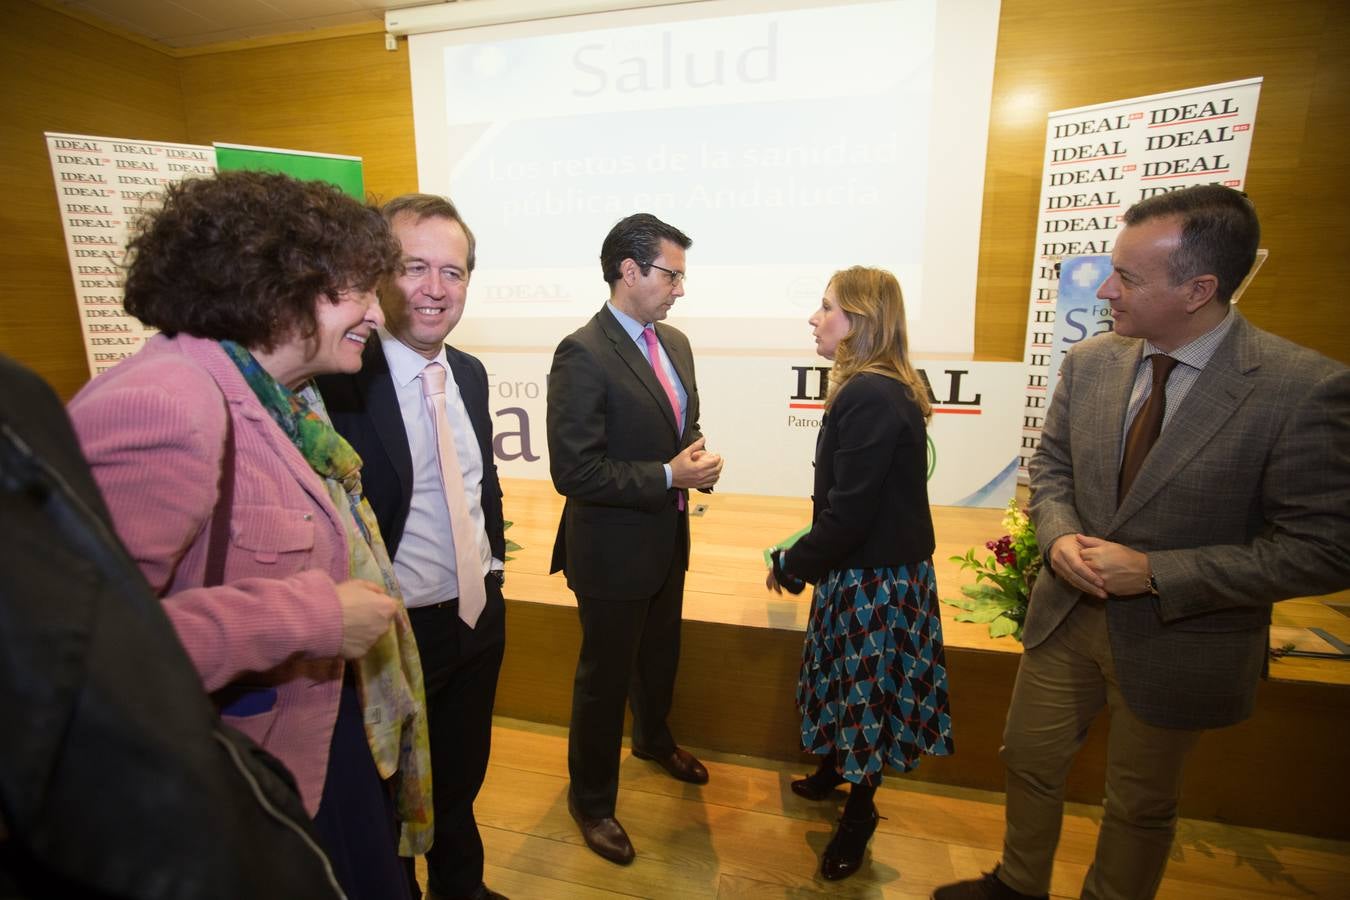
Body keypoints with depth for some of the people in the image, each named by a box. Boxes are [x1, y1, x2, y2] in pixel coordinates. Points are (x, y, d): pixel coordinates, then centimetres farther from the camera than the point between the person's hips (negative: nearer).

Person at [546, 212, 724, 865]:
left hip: (667, 540, 8)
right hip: (613, 549, -8)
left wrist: (696, 457, -7)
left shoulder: (674, 342, 4)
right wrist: (669, 476, -24)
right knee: (605, 677, 12)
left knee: (661, 656, 28)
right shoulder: (582, 354, -22)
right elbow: (574, 470, -26)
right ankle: (591, 799, 37)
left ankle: (654, 739, 57)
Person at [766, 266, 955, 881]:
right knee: (848, 680, 25)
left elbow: (848, 513, -26)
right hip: (874, 569, 9)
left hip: (872, 581, -9)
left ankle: (858, 816, 36)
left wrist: (791, 566, -12)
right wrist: (805, 555, 10)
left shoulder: (869, 397, -26)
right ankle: (833, 771, 50)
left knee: (864, 690, 11)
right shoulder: (885, 388, 5)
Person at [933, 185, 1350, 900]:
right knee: (1029, 761, 21)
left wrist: (1154, 571, -24)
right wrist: (1060, 536, -15)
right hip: (1066, 613, 4)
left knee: (1140, 805, 21)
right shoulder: (1089, 362, -6)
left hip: (1177, 640, -4)